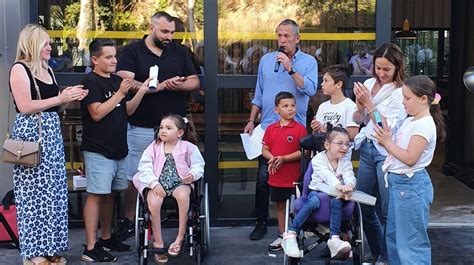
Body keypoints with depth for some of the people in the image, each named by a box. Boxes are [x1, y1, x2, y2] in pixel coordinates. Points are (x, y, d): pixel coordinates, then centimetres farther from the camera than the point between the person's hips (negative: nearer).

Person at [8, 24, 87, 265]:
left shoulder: (47, 69, 17)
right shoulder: (19, 69, -7)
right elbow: (25, 107, -17)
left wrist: (69, 98, 3)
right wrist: (61, 98, -15)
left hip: (52, 133, 8)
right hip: (30, 134, -8)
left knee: (53, 191, 8)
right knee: (34, 192, -4)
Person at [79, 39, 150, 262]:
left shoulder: (116, 80, 13)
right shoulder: (90, 81, -9)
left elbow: (127, 110, 15)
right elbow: (97, 113, -18)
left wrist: (141, 92, 1)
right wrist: (120, 93, -18)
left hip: (118, 148, 8)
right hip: (98, 149, -8)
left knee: (109, 194, 15)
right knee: (96, 195, -7)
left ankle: (106, 239, 26)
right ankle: (90, 248, -4)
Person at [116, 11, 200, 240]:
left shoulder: (179, 52, 10)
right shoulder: (131, 51, 0)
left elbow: (194, 82, 9)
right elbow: (125, 83, -14)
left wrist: (178, 85, -14)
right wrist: (159, 86, -20)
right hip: (141, 128, -2)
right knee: (134, 177, 7)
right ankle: (128, 222, 21)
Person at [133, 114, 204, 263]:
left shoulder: (188, 147, 3)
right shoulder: (154, 147, 6)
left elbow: (198, 165, 4)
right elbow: (144, 167, 0)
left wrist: (192, 174, -20)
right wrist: (154, 184, -15)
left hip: (180, 182, -1)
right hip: (157, 184, 1)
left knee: (183, 195, -36)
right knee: (153, 201, -31)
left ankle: (180, 237, -21)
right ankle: (158, 242, -15)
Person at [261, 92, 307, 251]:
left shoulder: (300, 129, -7)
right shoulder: (271, 129, 6)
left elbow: (303, 151, -12)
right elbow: (264, 150, 7)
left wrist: (284, 158, -20)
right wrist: (272, 158, -14)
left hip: (294, 177, -5)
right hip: (276, 176, 5)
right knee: (280, 206, 16)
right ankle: (282, 236, 28)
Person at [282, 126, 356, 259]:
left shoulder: (346, 163, 7)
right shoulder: (318, 159, -7)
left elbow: (350, 177, -15)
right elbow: (327, 175, -27)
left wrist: (348, 186, -41)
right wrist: (339, 186, -48)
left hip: (335, 193, 3)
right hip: (317, 191, -2)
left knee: (337, 201, -33)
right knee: (314, 201, -36)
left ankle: (334, 238, -38)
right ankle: (291, 235, -32)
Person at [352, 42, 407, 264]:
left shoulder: (400, 92, -12)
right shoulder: (369, 84, 6)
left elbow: (388, 127, -17)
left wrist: (369, 102, -19)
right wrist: (360, 103, -8)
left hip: (386, 152, -7)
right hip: (367, 148, 7)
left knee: (387, 209, 0)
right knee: (364, 204, 13)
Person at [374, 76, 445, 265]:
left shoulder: (424, 125, -16)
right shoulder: (410, 121, 12)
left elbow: (410, 158, -22)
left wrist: (387, 142, -14)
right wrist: (385, 138, 0)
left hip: (411, 185, -10)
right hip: (398, 183, 10)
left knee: (410, 242, -4)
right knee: (393, 235, 19)